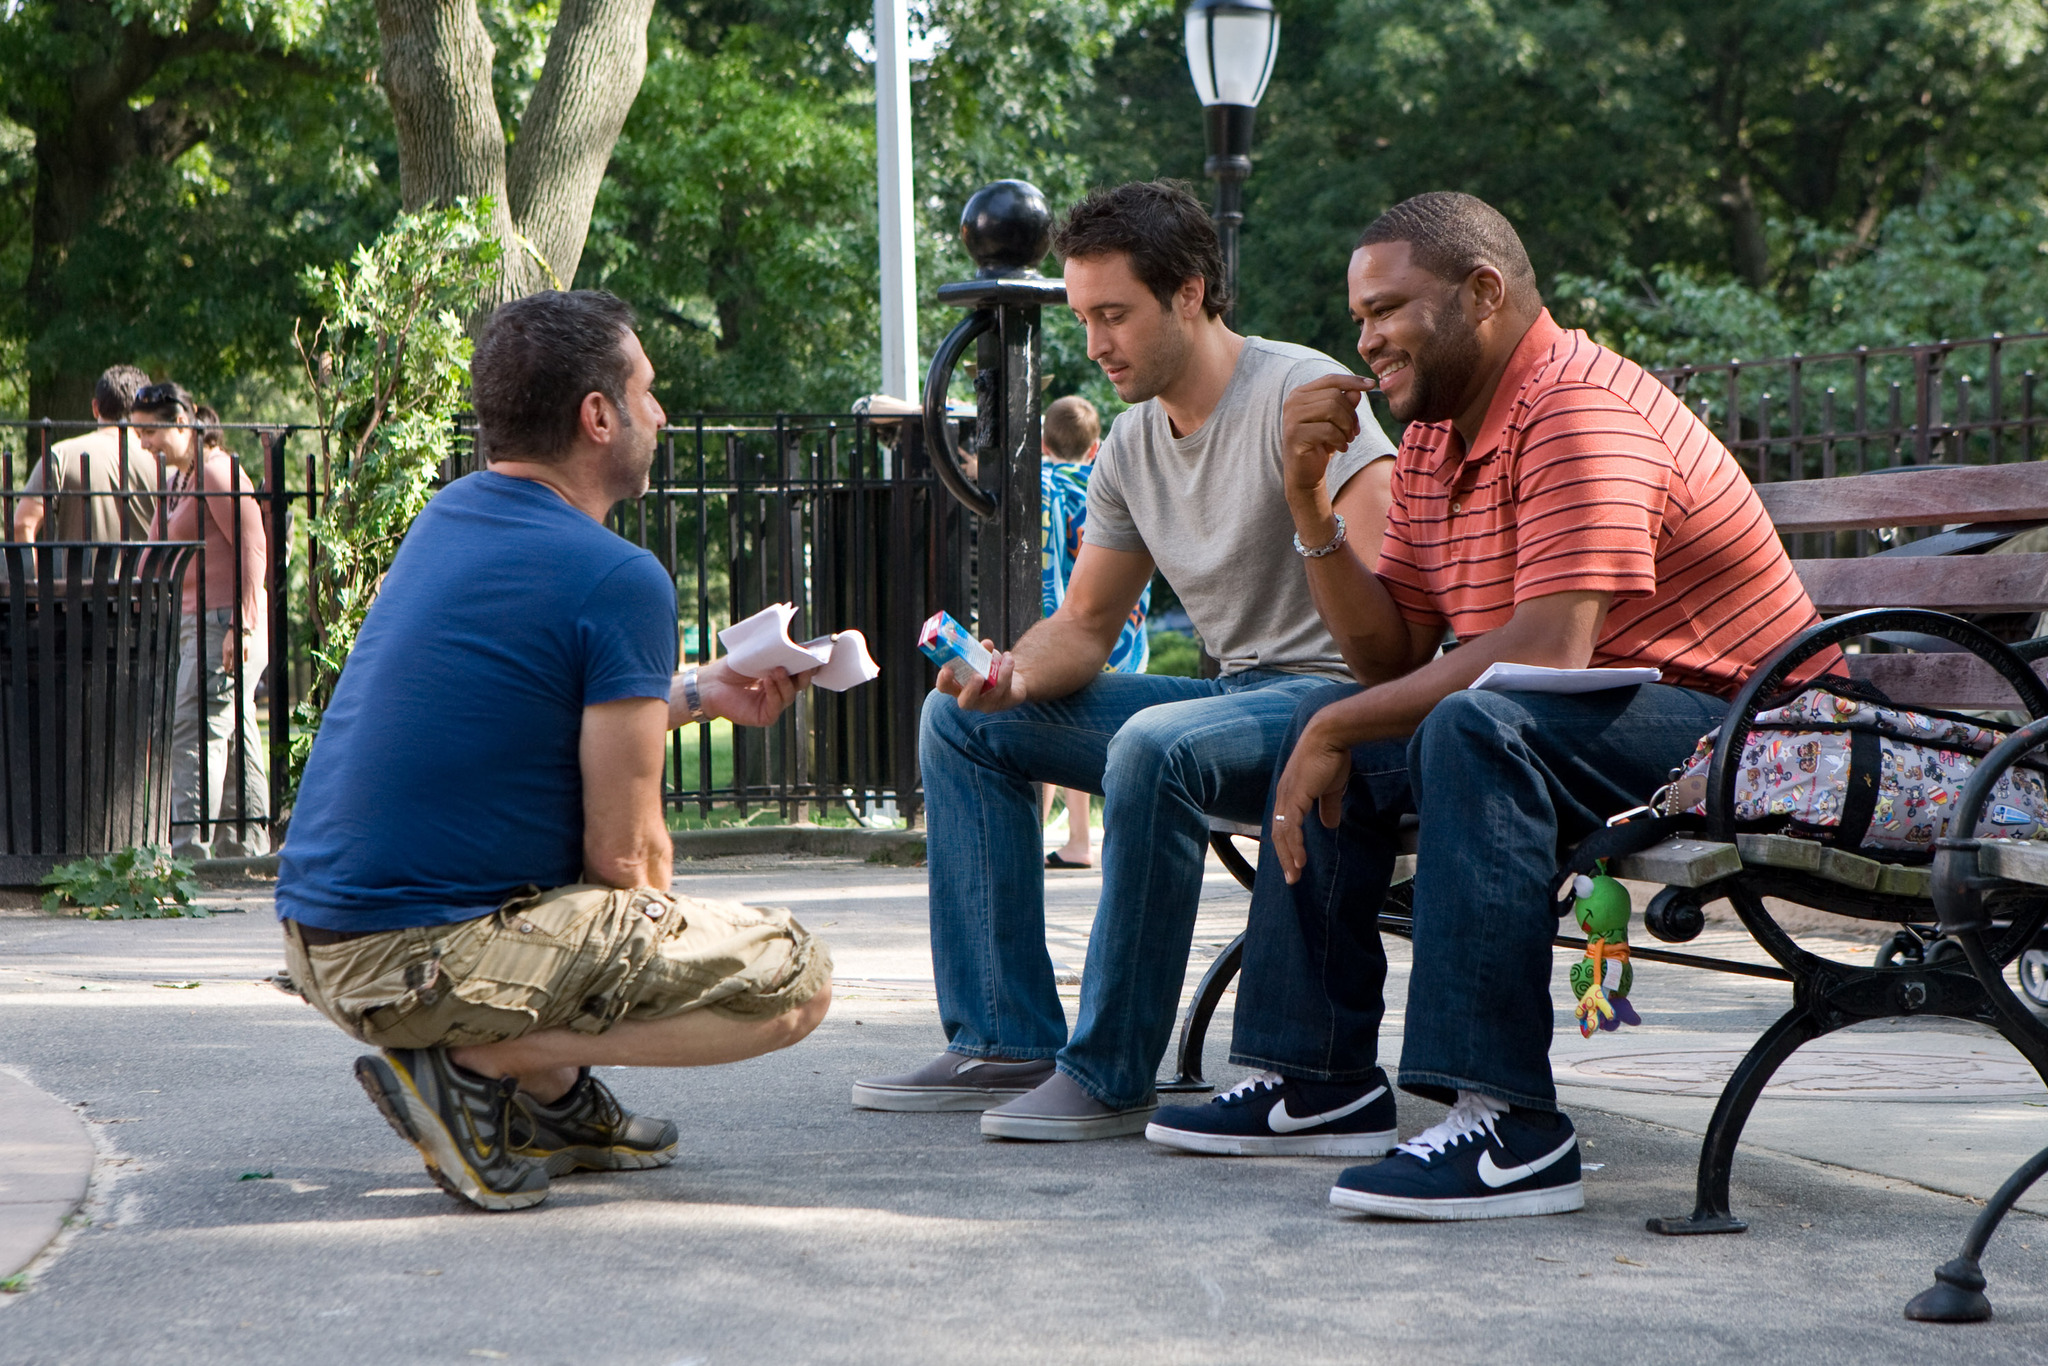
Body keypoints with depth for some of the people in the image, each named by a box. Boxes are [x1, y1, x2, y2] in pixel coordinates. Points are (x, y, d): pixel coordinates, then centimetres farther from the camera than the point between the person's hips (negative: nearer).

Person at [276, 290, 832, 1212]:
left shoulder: (448, 516, 11)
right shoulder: (619, 581, -14)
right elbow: (624, 851, -11)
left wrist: (695, 694, 31)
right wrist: (659, 949, 10)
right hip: (429, 959, -9)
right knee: (797, 980, -5)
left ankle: (549, 1099, 17)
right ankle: (478, 1061, -9)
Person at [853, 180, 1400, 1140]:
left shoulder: (1301, 392, -14)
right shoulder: (1132, 445, 10)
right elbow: (1086, 626, 15)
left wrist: (1314, 522, -42)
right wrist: (1015, 671, -7)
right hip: (1231, 695, 9)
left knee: (1157, 744, -38)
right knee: (961, 719, 5)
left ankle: (1110, 1076, -27)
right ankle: (1006, 1044, 1)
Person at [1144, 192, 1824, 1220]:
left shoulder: (1579, 409, -20)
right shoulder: (1433, 437, 10)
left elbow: (1549, 651, -30)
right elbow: (1390, 654, 7)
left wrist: (1342, 729, -21)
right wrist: (1311, 501, -7)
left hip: (1732, 721, -10)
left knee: (1477, 730, -34)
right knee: (1327, 731, 12)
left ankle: (1510, 1128, -37)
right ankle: (1320, 1080, 13)